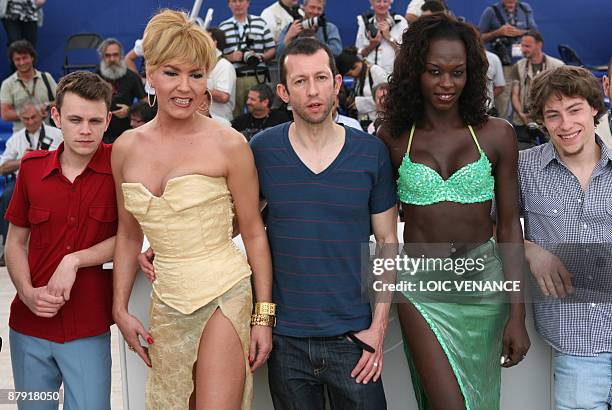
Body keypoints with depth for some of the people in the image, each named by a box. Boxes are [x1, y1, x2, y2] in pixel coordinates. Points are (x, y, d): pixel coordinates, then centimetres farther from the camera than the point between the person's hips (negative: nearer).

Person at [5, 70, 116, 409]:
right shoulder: (32, 166, 0)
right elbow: (15, 242, 8)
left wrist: (74, 261, -16)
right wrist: (28, 293, -7)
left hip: (90, 330, -3)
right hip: (28, 329, 3)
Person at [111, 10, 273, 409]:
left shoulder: (228, 144, -9)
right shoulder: (126, 148, 4)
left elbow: (254, 233, -3)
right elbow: (129, 234, 14)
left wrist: (264, 315, -4)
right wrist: (121, 309, 12)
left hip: (224, 299, -4)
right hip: (167, 303, 4)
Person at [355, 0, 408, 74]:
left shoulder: (400, 21, 4)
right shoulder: (364, 23, 9)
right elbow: (359, 54, 9)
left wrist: (389, 37, -9)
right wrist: (372, 45, -8)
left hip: (394, 73, -1)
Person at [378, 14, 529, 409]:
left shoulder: (497, 134, -2)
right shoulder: (394, 137, -2)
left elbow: (509, 226, 0)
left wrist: (518, 315, -3)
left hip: (484, 282, 2)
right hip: (421, 287, -1)